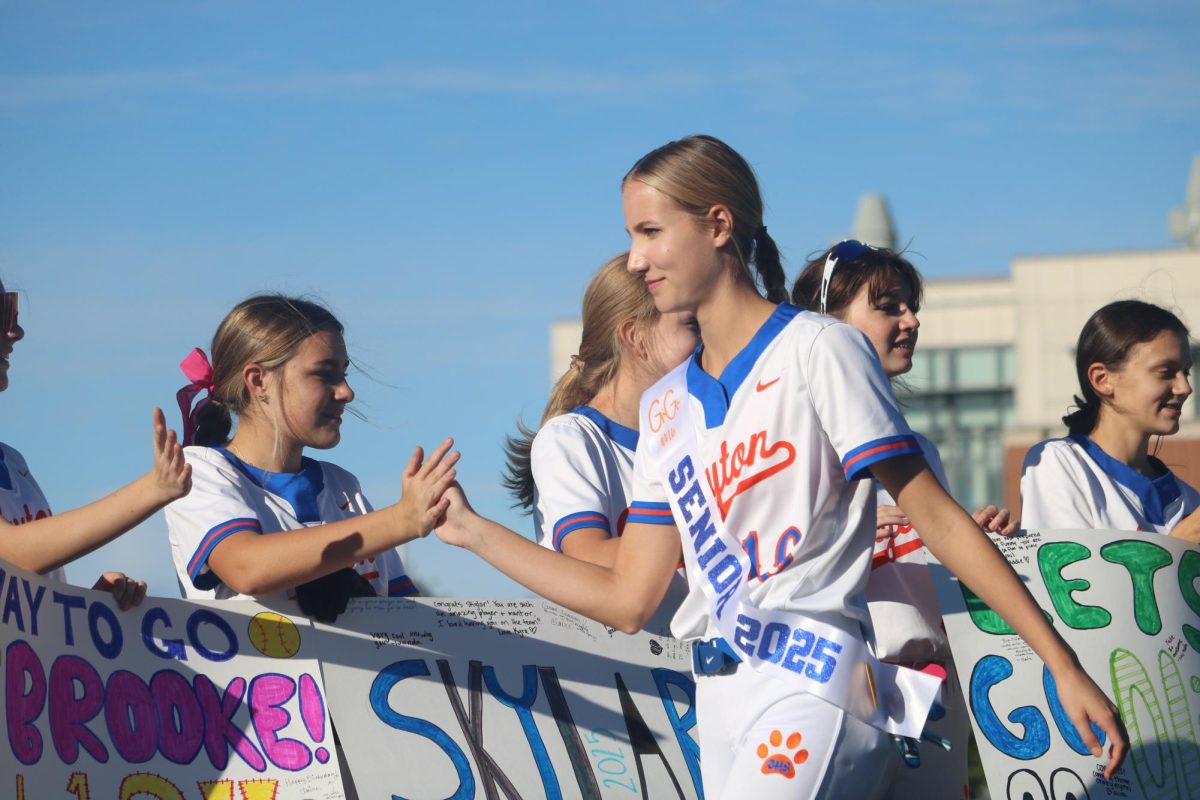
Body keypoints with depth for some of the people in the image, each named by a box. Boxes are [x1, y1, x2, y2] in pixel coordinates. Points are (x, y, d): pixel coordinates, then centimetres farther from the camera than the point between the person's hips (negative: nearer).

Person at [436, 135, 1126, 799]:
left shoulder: (818, 350, -2)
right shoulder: (667, 405, 18)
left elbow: (935, 518, -6)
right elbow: (629, 598, 18)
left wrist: (1066, 668, -10)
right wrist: (472, 530, 19)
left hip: (810, 685, -7)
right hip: (722, 706, 7)